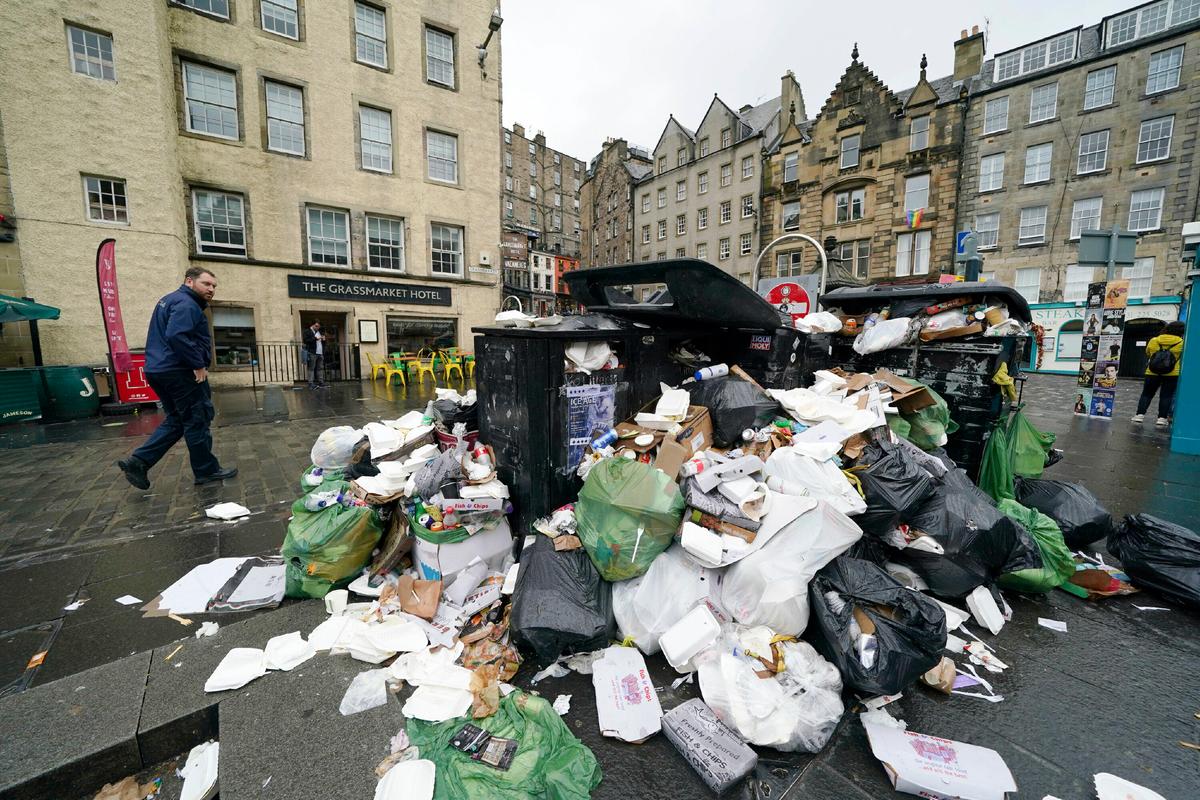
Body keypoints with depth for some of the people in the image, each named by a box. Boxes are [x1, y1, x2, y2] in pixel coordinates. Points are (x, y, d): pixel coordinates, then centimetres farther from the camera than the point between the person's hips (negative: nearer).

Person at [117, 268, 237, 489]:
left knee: (176, 420, 18)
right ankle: (206, 470, 8)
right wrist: (198, 365, -22)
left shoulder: (171, 300, 20)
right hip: (180, 372, -10)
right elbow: (177, 335, -29)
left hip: (159, 370, 10)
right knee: (197, 420, -1)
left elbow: (166, 334, 25)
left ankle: (138, 462, 11)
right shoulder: (186, 304, -14)